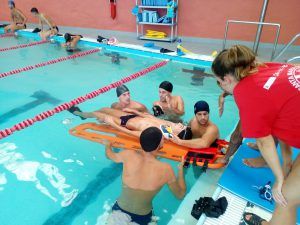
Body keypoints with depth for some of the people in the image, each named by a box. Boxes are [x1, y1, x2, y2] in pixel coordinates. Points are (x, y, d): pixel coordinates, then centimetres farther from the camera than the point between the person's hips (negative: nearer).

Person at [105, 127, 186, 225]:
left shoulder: (128, 155, -20)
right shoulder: (165, 169, -24)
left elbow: (110, 155, 4)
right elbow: (180, 195, -6)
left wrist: (108, 145, 26)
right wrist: (181, 169, 5)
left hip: (119, 210, 1)